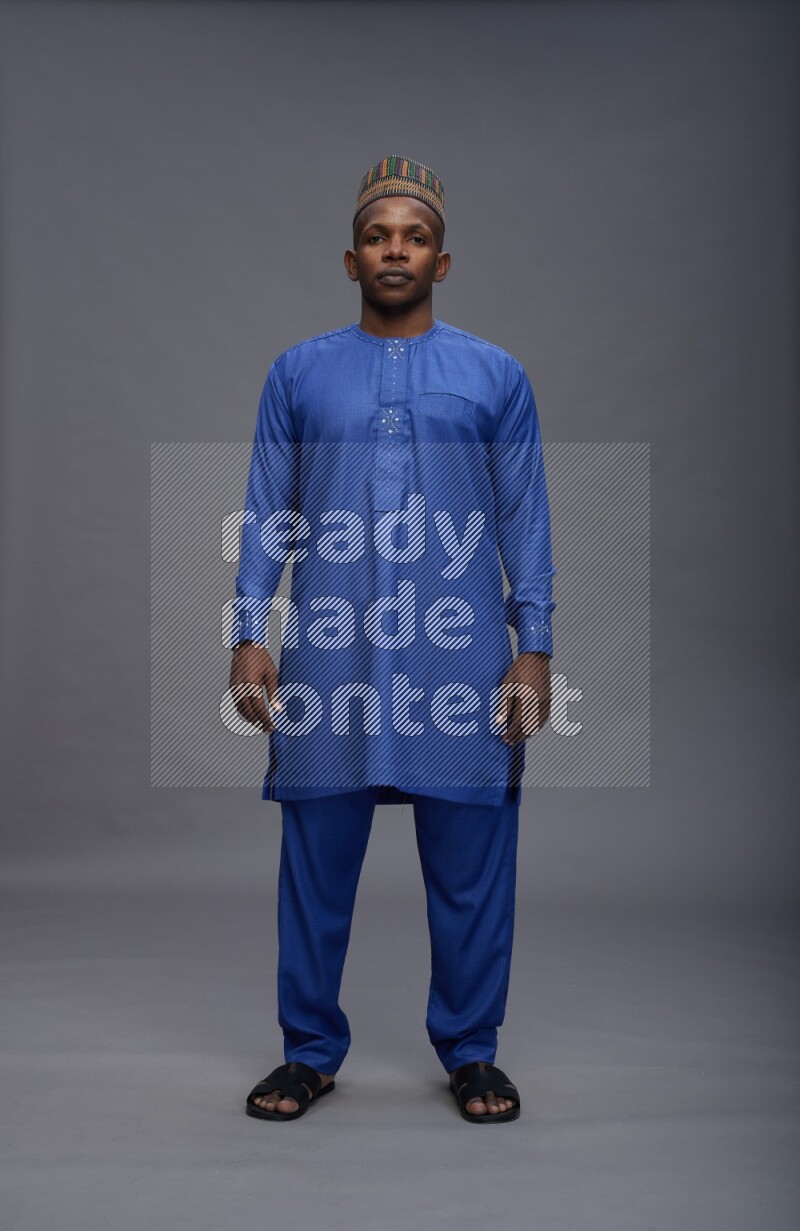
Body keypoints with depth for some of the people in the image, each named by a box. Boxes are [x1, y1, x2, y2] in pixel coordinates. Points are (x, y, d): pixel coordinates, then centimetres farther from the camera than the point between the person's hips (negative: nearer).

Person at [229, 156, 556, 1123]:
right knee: (316, 864, 7)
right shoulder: (298, 374, 9)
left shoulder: (497, 376, 8)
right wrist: (249, 636, -2)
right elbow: (266, 516, 7)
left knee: (470, 868, 6)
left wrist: (535, 647, -1)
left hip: (461, 659, 0)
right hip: (328, 658, 1)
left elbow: (525, 523, 6)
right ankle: (311, 1051, 24)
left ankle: (470, 1051, 24)